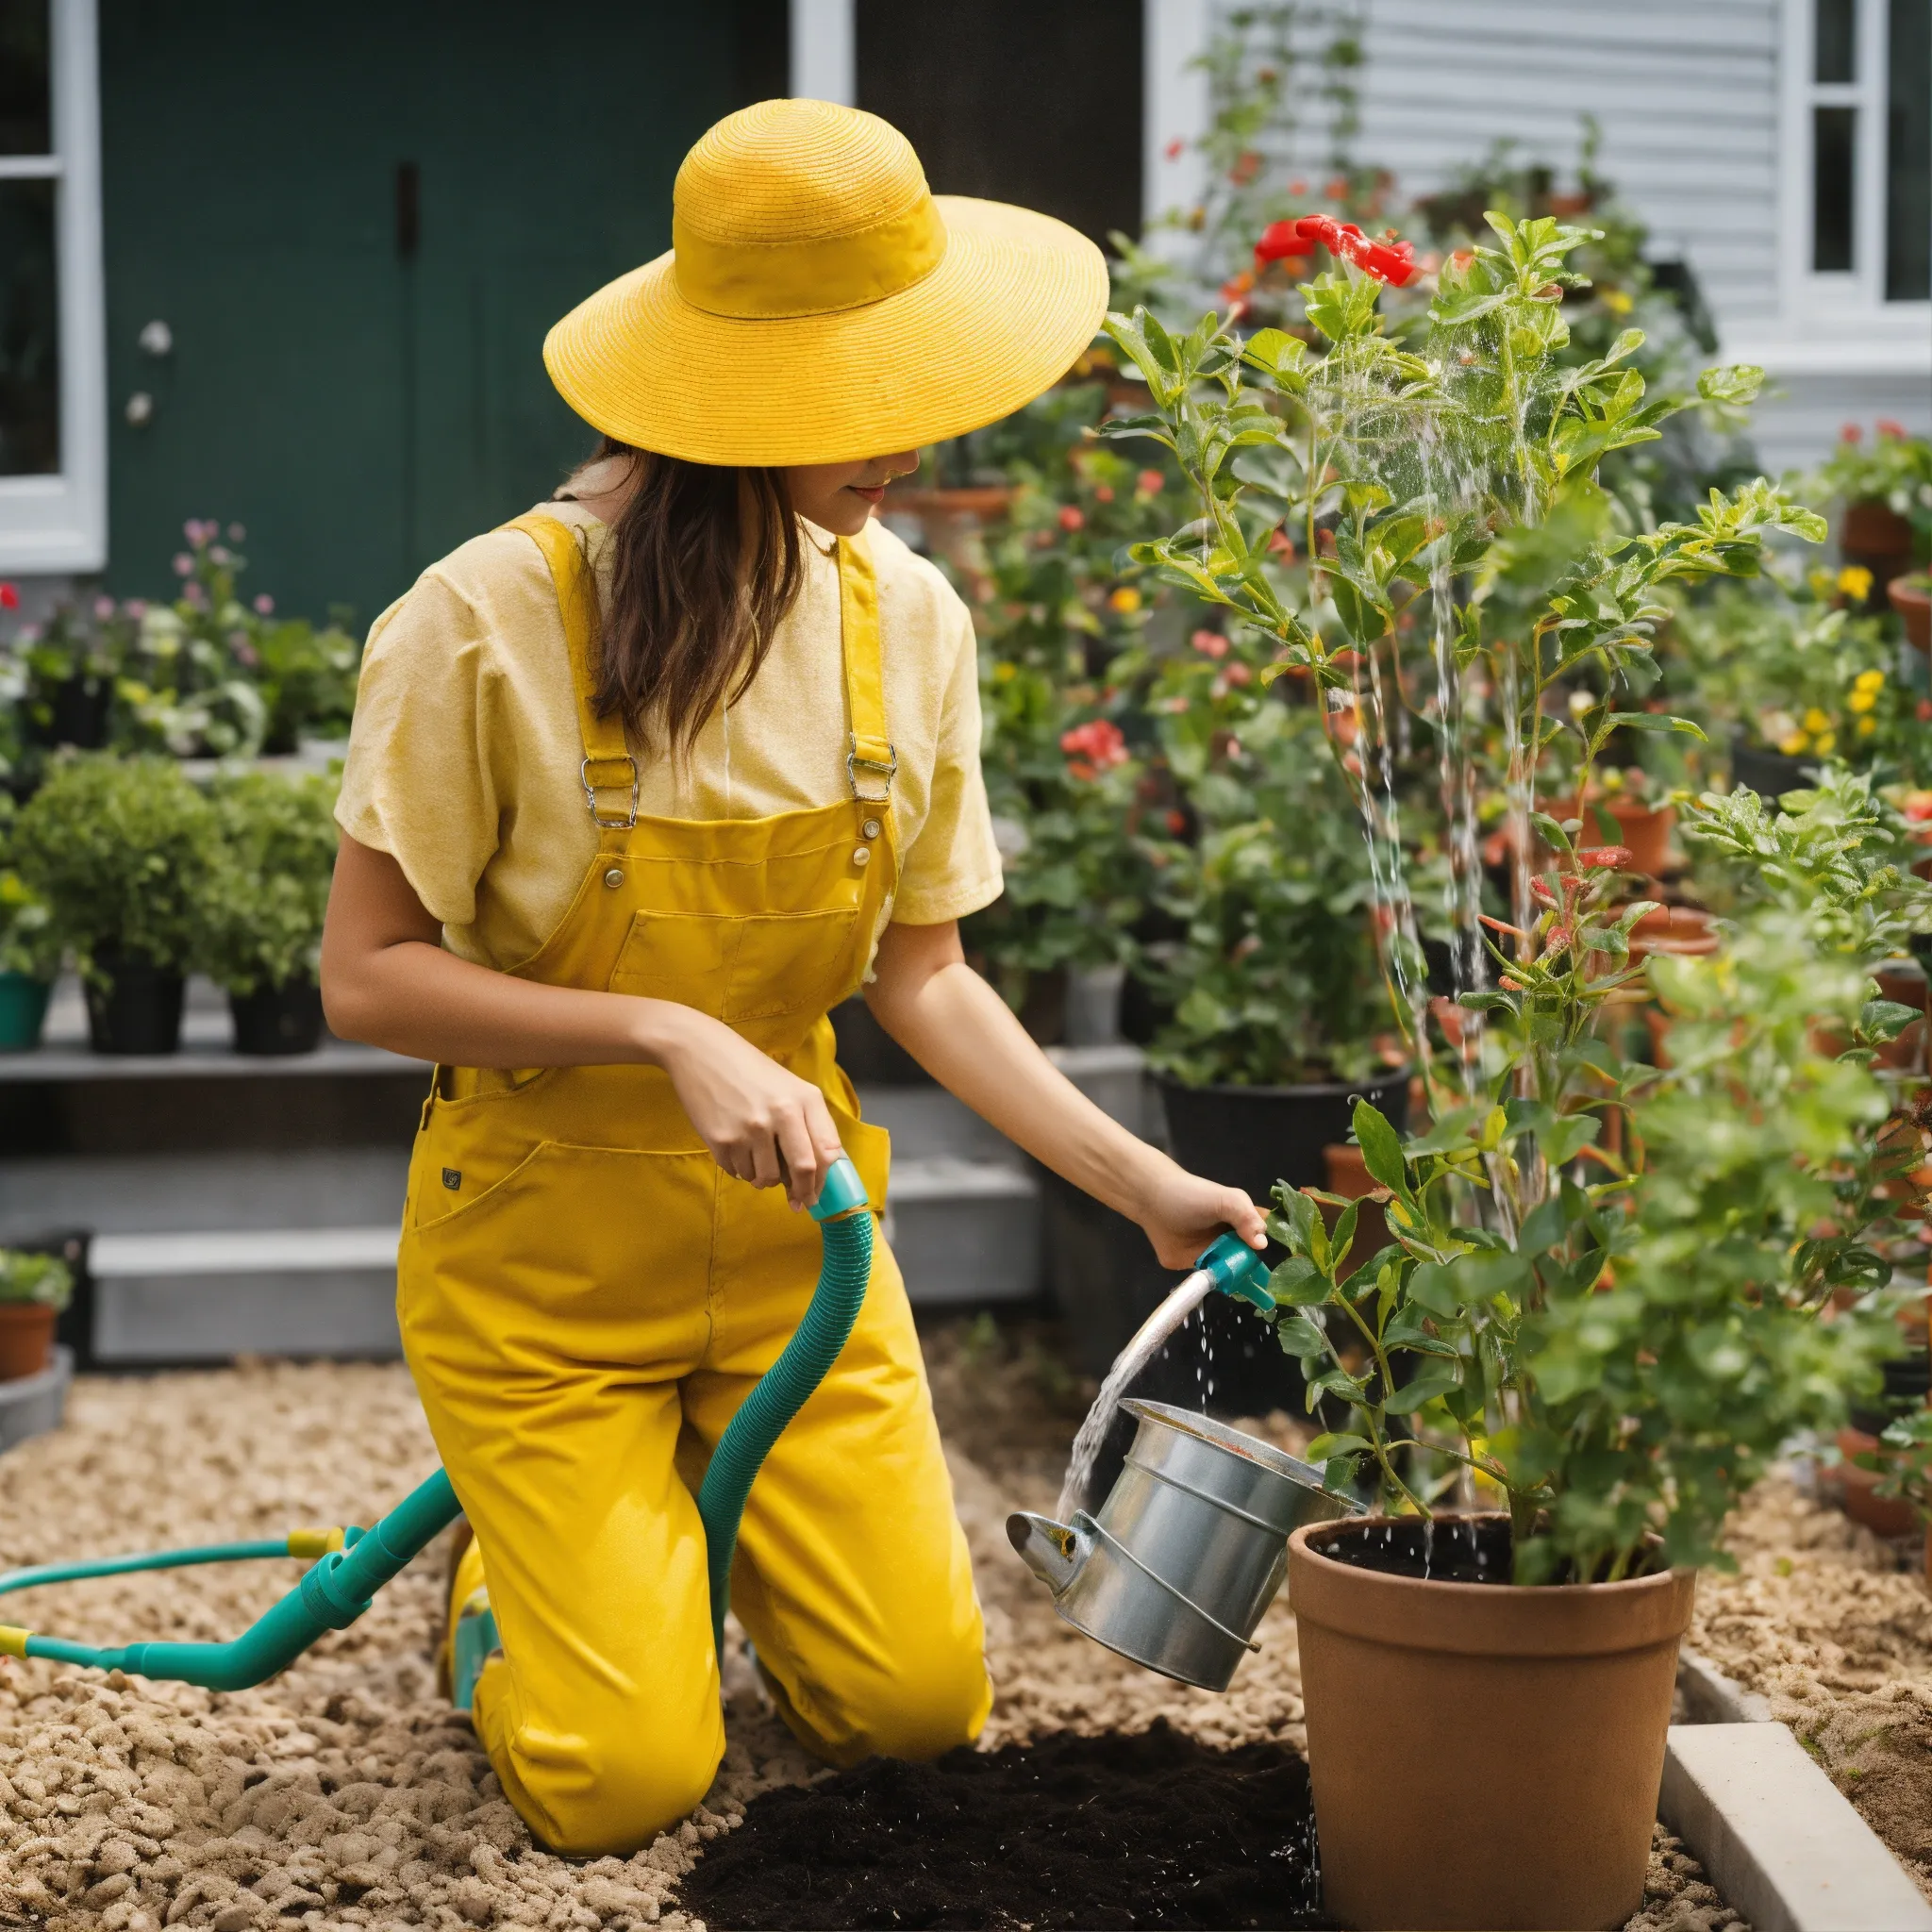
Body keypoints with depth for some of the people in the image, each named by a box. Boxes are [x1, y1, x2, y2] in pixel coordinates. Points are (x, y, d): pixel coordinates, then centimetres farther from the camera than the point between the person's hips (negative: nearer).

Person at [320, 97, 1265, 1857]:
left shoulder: (909, 620, -5)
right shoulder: (491, 623, -21)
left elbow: (921, 974, 2)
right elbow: (367, 979, -17)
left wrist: (1142, 1183, -6)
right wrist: (670, 1035, -27)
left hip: (784, 1218, 4)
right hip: (544, 1233, -4)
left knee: (917, 1708, -2)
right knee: (624, 1780, -8)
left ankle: (711, 1483, 28)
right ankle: (521, 1540, 24)